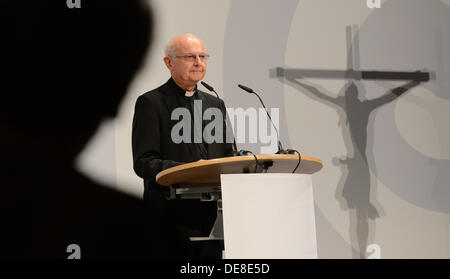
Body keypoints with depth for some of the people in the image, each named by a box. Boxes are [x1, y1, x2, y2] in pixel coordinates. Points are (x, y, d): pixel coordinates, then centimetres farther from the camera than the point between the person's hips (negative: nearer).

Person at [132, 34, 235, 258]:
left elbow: (228, 154, 21)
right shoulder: (151, 103, 0)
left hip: (213, 213, 5)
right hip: (171, 215, -5)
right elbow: (143, 163, -9)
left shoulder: (215, 104, 20)